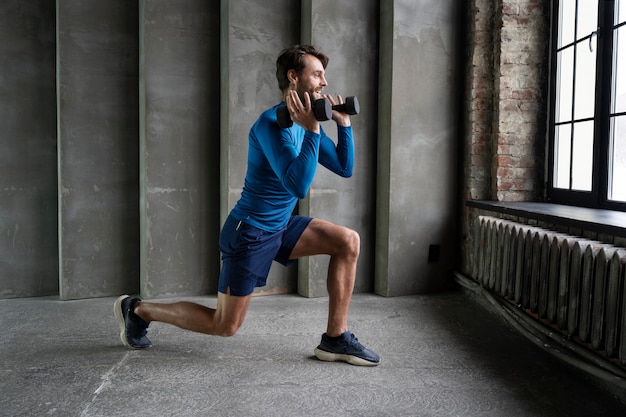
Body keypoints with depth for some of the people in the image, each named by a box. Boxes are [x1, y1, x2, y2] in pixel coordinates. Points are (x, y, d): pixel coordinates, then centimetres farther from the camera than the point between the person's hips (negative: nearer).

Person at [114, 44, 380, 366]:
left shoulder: (306, 122, 5)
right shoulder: (271, 124, -22)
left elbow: (345, 168, 8)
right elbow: (299, 186, -31)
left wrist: (343, 124, 0)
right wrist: (312, 131, -31)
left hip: (281, 227, 8)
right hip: (250, 232, -8)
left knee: (348, 242, -8)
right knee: (225, 325, 4)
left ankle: (335, 338, 0)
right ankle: (136, 309, 23)